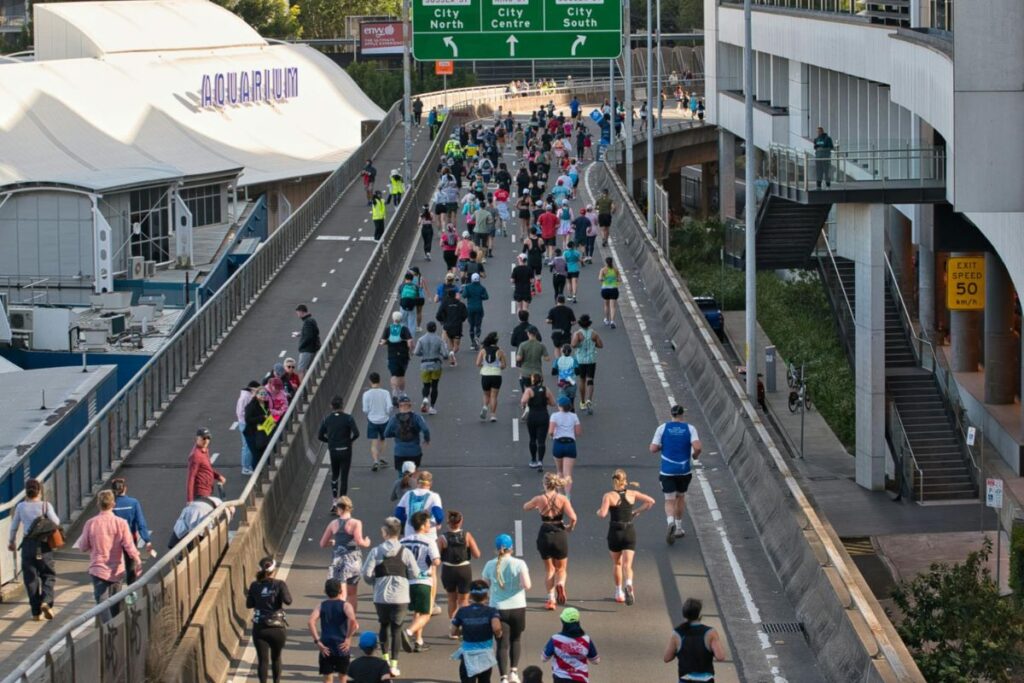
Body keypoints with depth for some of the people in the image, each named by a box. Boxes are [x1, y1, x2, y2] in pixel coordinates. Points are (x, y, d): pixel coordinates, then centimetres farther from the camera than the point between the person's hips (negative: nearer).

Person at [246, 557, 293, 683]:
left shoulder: (255, 585, -3)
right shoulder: (279, 584, -11)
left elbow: (249, 605, 3)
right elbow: (288, 600, -21)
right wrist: (285, 591, -2)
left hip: (259, 628, 1)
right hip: (277, 628, -1)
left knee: (262, 660, 4)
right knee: (276, 657, 19)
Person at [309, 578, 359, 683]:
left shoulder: (321, 606, 4)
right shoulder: (345, 606, -2)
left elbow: (311, 621, -13)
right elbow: (352, 620, -23)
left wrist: (317, 641, -11)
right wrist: (348, 638, -13)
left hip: (326, 649, 1)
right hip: (342, 647, -1)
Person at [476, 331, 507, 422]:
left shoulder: (483, 351, -1)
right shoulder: (499, 352, -3)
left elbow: (478, 364, -6)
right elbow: (504, 365, -2)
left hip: (485, 375, 1)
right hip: (496, 375, -1)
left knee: (486, 395, 20)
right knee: (494, 396, 6)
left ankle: (485, 406, -7)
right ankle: (493, 415, 2)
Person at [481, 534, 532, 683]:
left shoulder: (490, 565, -2)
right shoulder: (519, 564, -9)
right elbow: (527, 585, -17)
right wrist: (527, 585, 5)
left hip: (498, 609, 0)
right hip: (517, 608, 0)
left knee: (502, 644, 3)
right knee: (516, 639, 23)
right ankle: (513, 671, 16)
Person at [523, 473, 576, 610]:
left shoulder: (539, 499, -4)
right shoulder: (563, 499, -6)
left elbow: (525, 507, 15)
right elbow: (573, 517, -16)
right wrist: (570, 527, 4)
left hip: (544, 535, 0)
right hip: (560, 534, 0)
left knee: (549, 569, 17)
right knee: (561, 569, 15)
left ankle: (551, 599, 7)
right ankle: (560, 584, -18)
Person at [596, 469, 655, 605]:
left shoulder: (608, 496, -7)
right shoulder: (632, 494, 3)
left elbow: (603, 514, -19)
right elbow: (651, 501, 2)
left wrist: (598, 511, 4)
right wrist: (637, 511, 10)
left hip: (615, 532, -1)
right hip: (630, 532, 1)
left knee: (616, 563, 19)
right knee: (627, 564, -3)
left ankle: (619, 593, 25)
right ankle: (628, 585, -32)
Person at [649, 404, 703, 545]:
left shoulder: (662, 428, -6)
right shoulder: (690, 428, -6)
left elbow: (653, 449, -7)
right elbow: (698, 447, -19)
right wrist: (695, 455, 3)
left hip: (667, 471, -1)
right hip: (684, 470, 1)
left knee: (669, 501, 4)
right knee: (681, 496, 24)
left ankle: (671, 522, -26)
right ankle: (678, 529, 30)